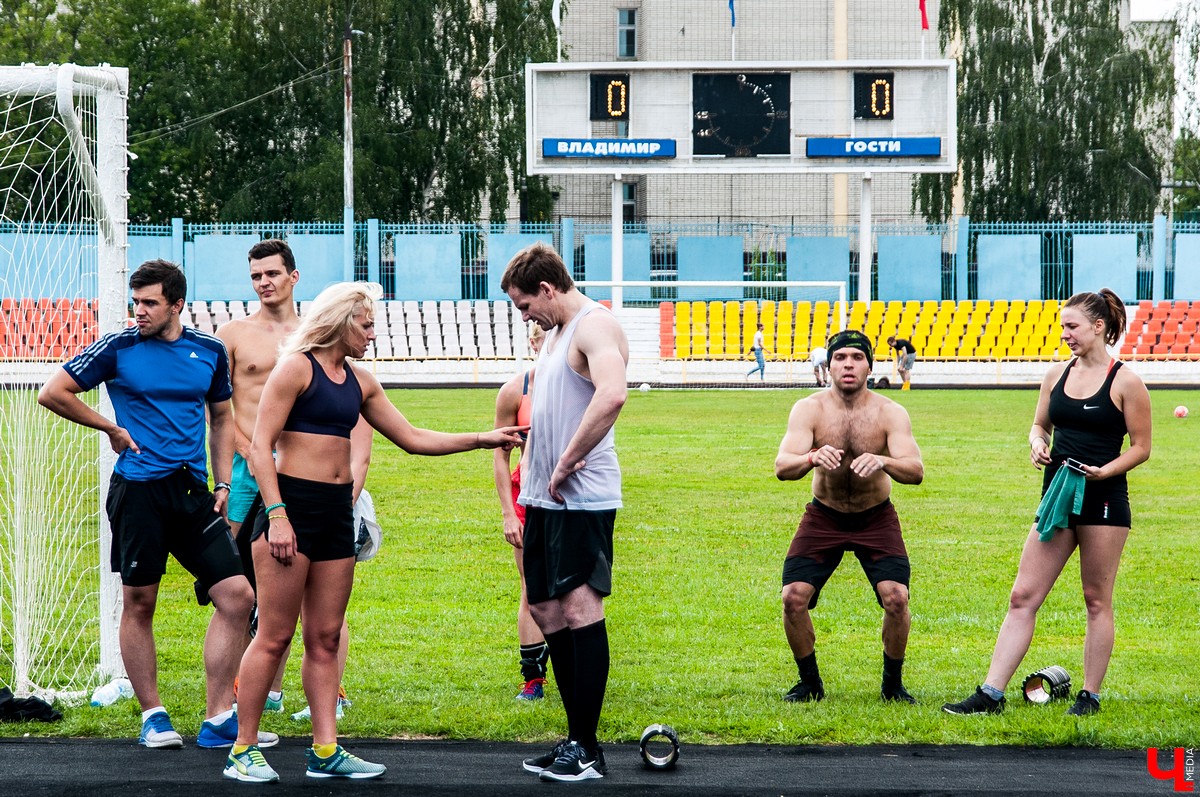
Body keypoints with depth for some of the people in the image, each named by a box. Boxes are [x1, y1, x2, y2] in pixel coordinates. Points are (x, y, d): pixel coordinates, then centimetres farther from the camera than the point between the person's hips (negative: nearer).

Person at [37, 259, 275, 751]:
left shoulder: (209, 351, 9)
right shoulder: (118, 348, -2)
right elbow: (52, 393, 2)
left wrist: (224, 484, 11)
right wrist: (112, 429, 2)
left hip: (193, 493, 3)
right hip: (139, 489, -3)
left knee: (236, 594, -5)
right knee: (139, 602, 1)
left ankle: (219, 720, 1)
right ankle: (153, 715, 15)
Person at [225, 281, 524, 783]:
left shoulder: (359, 382, 16)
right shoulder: (296, 367, -6)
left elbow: (412, 438, 21)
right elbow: (261, 446, -11)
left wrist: (482, 440, 14)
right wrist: (276, 515, -19)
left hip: (336, 513, 8)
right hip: (292, 504, -8)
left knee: (326, 638, 6)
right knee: (274, 635, -7)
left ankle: (326, 751, 7)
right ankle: (242, 751, -1)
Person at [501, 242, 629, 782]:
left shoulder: (596, 326, -13)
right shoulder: (554, 334, 19)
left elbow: (612, 394, -32)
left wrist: (566, 464, -25)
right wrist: (530, 478, 16)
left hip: (583, 497, -10)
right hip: (545, 497, 10)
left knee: (580, 611, -10)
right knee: (547, 611, 11)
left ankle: (587, 751, -7)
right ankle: (575, 741, 17)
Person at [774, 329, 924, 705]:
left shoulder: (890, 413, -16)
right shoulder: (809, 409, -14)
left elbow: (915, 471, -27)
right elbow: (782, 468, -26)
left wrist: (883, 462, -49)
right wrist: (813, 458, -49)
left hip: (876, 519, -1)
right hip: (823, 517, 1)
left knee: (896, 597, -19)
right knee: (793, 597, -15)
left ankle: (893, 684, 3)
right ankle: (809, 682, 8)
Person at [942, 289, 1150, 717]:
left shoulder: (1125, 382, -6)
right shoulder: (1056, 375, 9)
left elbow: (1141, 447, -3)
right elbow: (1040, 425, 21)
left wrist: (1104, 471, -17)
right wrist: (1037, 443, -1)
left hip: (1104, 501, -5)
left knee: (1097, 601, 4)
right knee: (1023, 596, 1)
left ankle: (1090, 695, 14)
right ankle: (991, 693, 0)